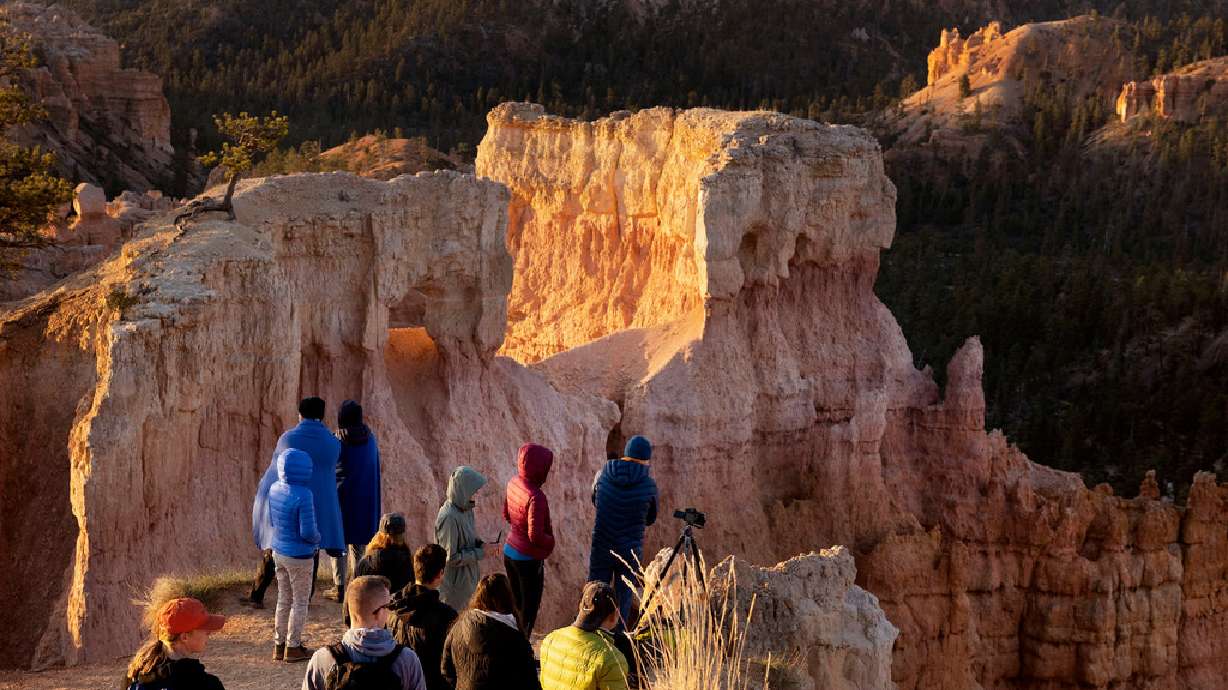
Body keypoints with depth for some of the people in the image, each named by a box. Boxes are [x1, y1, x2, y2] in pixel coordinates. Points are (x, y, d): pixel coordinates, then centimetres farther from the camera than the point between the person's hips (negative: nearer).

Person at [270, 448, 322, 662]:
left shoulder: (274, 489, -3)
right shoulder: (303, 496, -25)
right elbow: (307, 531, -23)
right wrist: (317, 538, -2)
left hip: (278, 552, 7)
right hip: (299, 557, -7)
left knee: (283, 599, 19)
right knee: (300, 601, 9)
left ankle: (279, 645, 24)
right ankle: (293, 647, 15)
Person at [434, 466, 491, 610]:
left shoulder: (464, 507, -3)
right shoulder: (449, 518, -30)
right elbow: (450, 558, -25)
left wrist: (479, 544, -5)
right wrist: (481, 553, -20)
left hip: (467, 576, 8)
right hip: (454, 581, -8)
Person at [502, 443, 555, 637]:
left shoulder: (513, 483, -4)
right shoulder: (535, 497, -29)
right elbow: (535, 536, -28)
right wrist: (550, 541, -9)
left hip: (510, 553, 8)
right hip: (529, 559, -8)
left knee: (516, 604, 22)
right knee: (530, 609, 9)